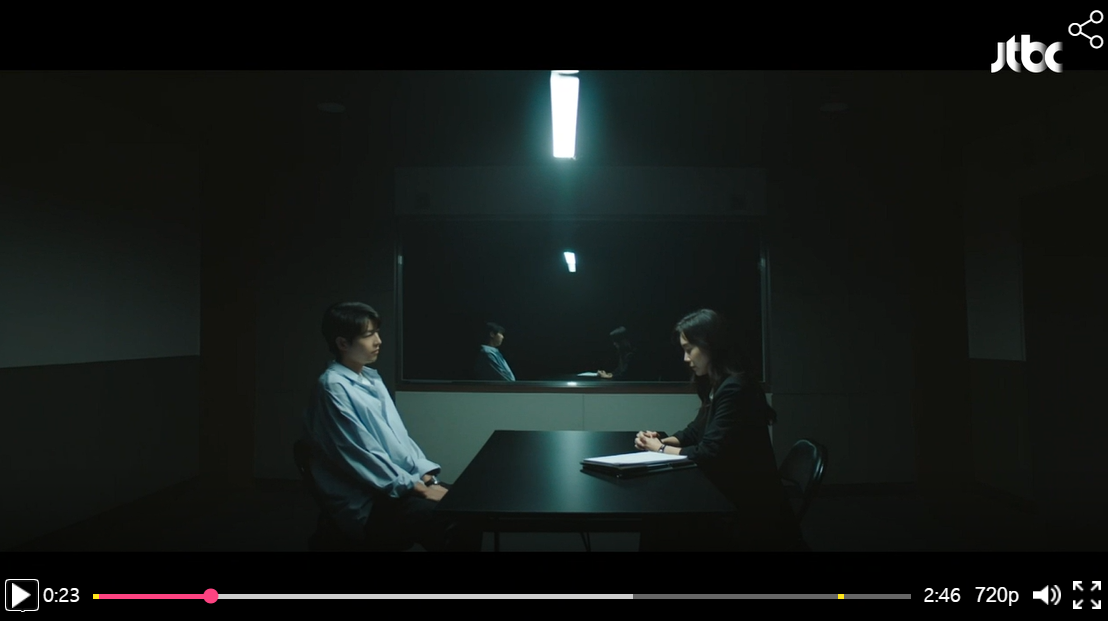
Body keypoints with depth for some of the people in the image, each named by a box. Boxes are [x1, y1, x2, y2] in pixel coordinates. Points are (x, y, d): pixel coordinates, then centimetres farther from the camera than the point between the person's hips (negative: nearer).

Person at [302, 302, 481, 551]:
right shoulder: (333, 387, -13)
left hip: (400, 485, 9)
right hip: (365, 504, -8)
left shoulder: (372, 378, 14)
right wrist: (418, 488, -18)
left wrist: (423, 473, -1)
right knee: (453, 526, -28)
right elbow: (362, 455, -18)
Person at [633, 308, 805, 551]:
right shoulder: (715, 386, 10)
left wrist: (661, 449, -8)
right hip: (728, 495, 8)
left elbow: (708, 454, -22)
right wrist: (661, 440, 0)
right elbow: (694, 432, 19)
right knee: (658, 519, -7)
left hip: (751, 508, -8)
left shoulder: (735, 389, -21)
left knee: (661, 526, -15)